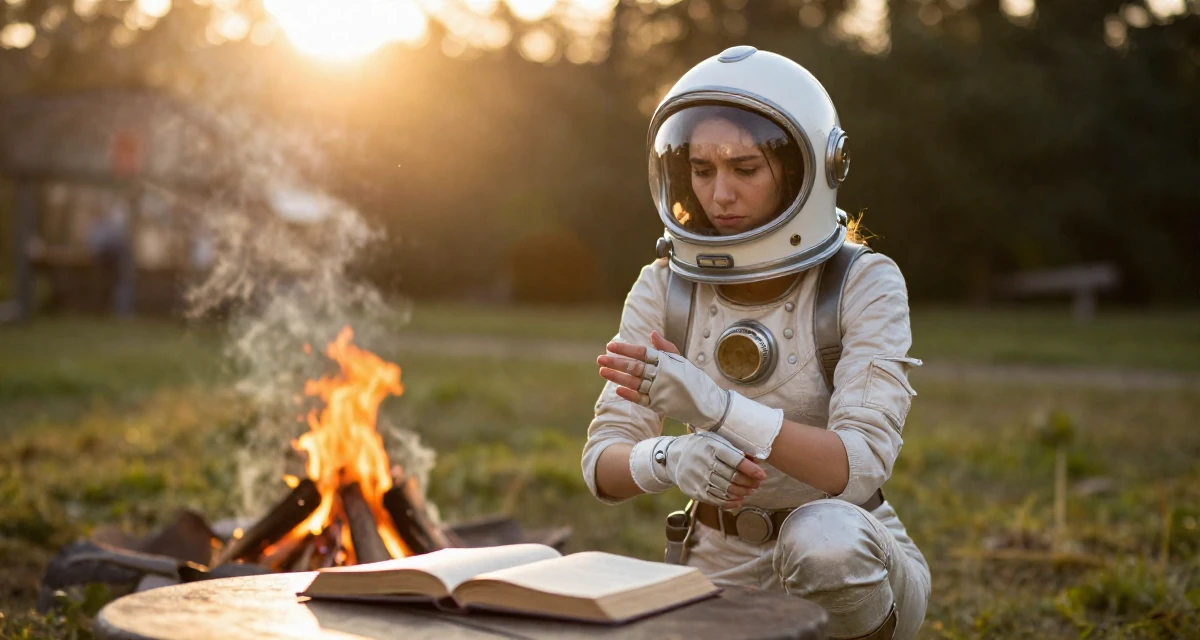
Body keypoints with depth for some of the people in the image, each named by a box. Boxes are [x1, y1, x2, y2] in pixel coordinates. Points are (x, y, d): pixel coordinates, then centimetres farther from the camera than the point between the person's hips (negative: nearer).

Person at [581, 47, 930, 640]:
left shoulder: (865, 286, -15)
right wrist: (671, 458, -34)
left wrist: (715, 407, -41)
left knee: (824, 533, -36)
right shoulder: (664, 289, -5)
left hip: (851, 571, -3)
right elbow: (603, 464, -10)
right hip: (725, 572, 4)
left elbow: (861, 467, -26)